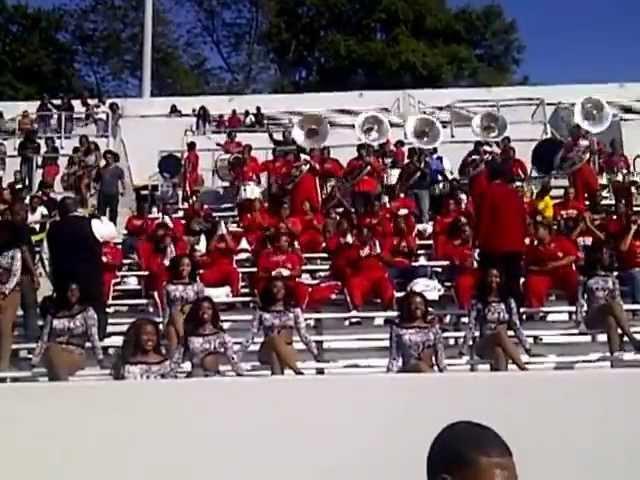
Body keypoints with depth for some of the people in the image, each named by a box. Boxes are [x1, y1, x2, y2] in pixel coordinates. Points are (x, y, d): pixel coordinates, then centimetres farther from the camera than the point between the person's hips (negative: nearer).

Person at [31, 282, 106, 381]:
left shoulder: (87, 312, 7)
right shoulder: (54, 314, 14)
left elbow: (94, 337, 1)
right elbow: (43, 339, 16)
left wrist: (100, 360, -6)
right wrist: (34, 363, 12)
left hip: (75, 355, -1)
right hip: (54, 351, 1)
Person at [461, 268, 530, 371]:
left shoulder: (508, 301, 7)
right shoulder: (477, 302, 1)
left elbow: (516, 326, 8)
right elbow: (471, 327, -4)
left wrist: (527, 346, 3)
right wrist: (463, 349, -11)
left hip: (504, 345, 3)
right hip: (484, 345, -3)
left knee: (498, 350, -32)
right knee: (500, 332, -33)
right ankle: (522, 368, -45)